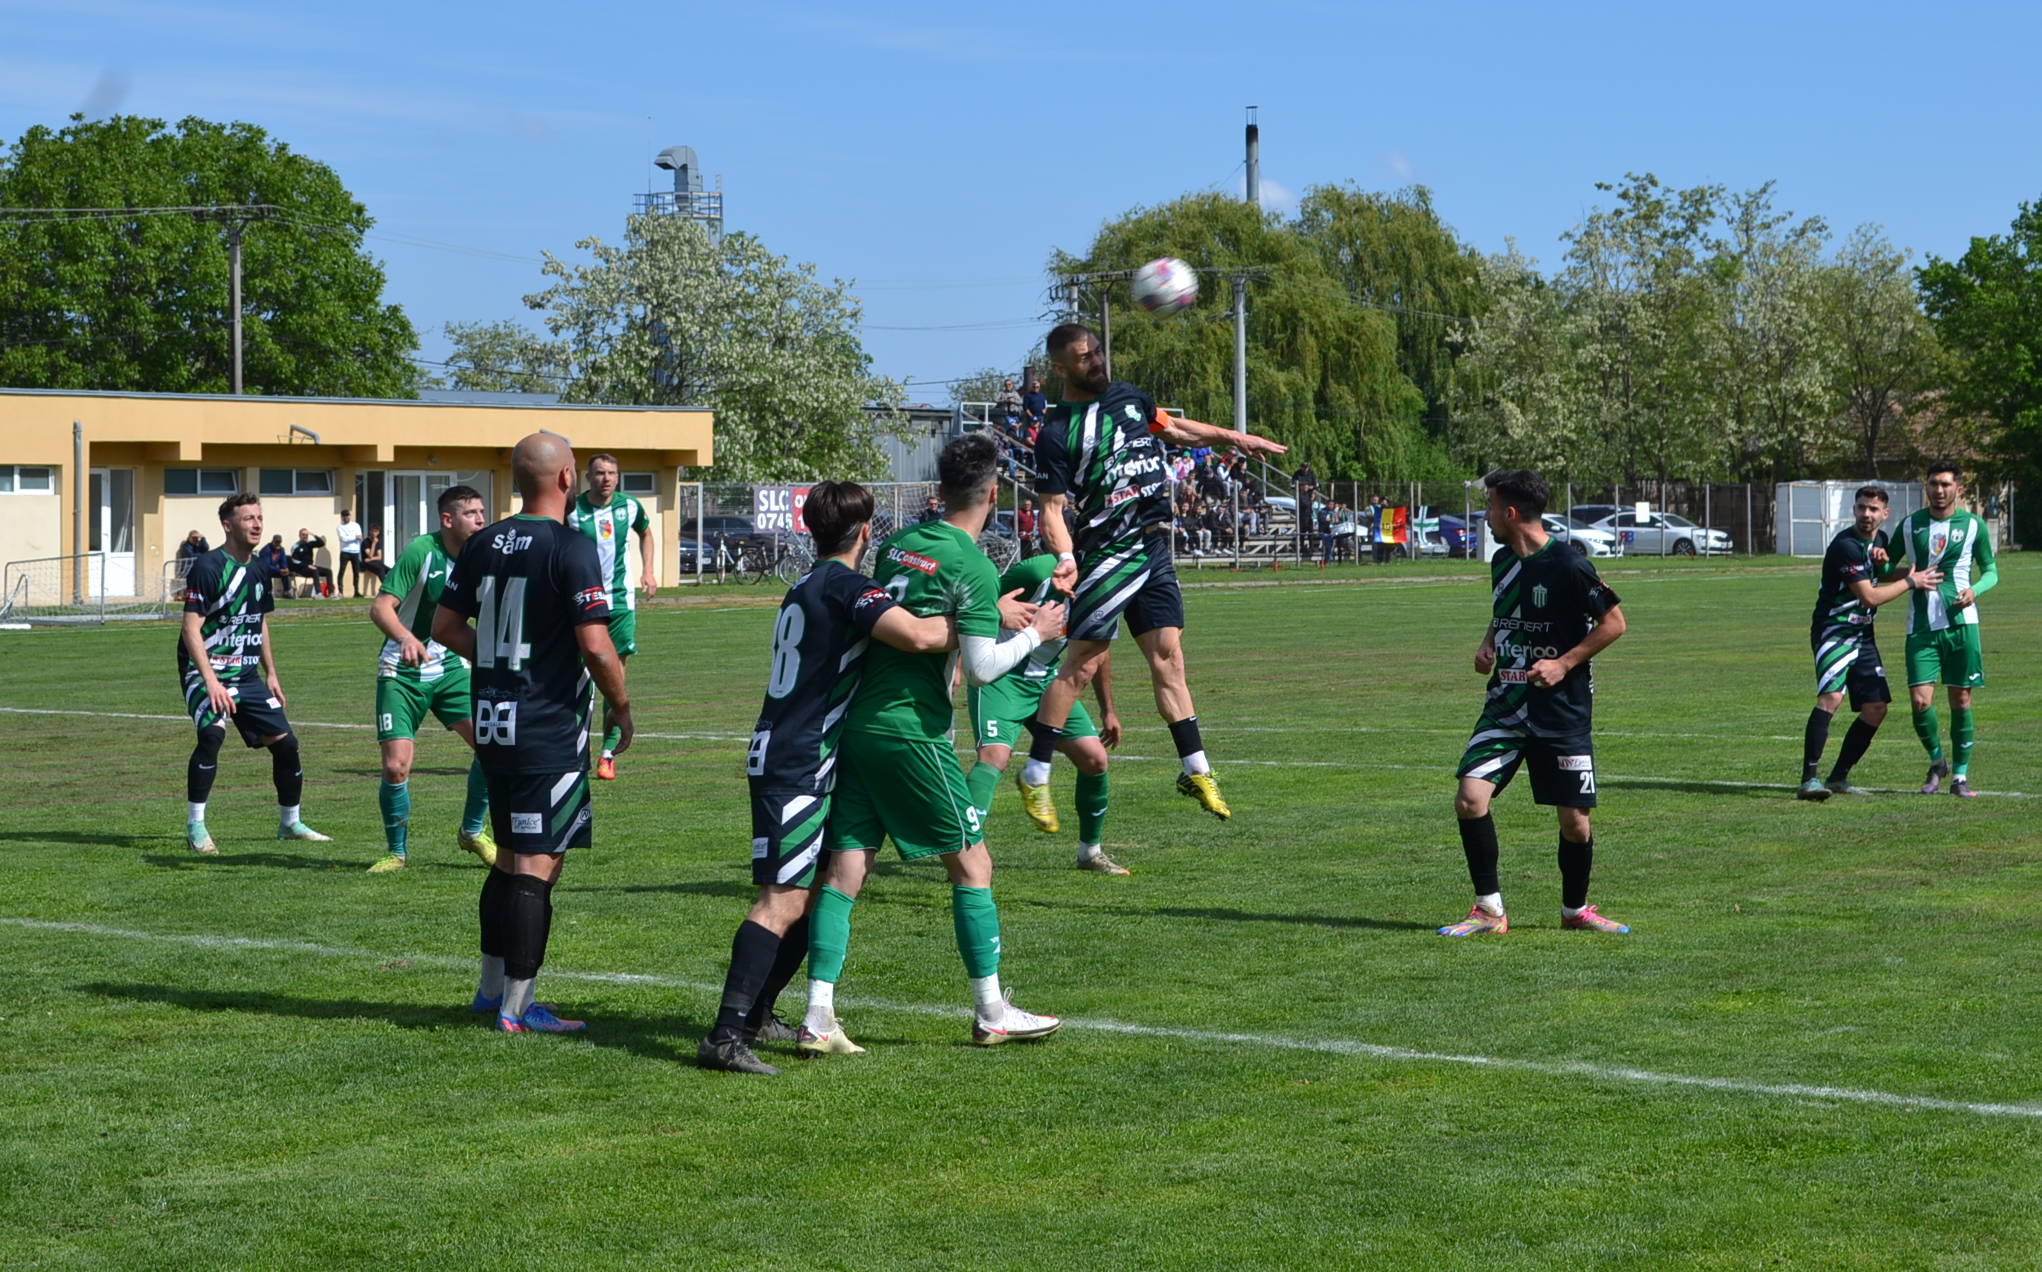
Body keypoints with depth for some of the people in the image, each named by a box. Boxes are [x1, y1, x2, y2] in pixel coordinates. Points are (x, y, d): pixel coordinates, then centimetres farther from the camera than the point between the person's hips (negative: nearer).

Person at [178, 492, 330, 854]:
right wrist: (211, 682, -27)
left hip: (246, 674, 7)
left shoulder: (259, 571, 9)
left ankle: (291, 823, 23)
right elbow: (191, 629, -18)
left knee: (285, 741, 4)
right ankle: (195, 826, -19)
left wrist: (271, 674, 18)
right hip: (207, 671, -7)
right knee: (212, 733, -29)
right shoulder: (208, 568, -15)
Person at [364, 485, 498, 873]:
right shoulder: (421, 551, -17)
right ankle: (396, 851, 12)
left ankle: (473, 832, 8)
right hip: (402, 671, -4)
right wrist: (405, 637, -40)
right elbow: (380, 607, -21)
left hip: (450, 667, 4)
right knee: (396, 766, -11)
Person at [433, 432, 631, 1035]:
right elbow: (596, 646, -18)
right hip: (551, 730, -7)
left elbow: (446, 627, 12)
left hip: (492, 727, 7)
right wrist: (622, 708, -3)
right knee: (538, 864, -3)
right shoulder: (571, 549, -14)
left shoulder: (483, 543, 7)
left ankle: (491, 987, 27)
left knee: (511, 856, 19)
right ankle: (517, 1006, -1)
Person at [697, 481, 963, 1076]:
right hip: (797, 765, -10)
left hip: (780, 755, 10)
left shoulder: (807, 586, 19)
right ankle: (726, 1036, -22)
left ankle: (756, 1015, 20)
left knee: (816, 891, 16)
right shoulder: (846, 586, -12)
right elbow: (916, 635, -27)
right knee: (783, 899, -15)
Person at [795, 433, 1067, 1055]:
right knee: (972, 863, 6)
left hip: (856, 719, 7)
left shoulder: (899, 542, 11)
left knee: (844, 867, 4)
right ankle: (991, 1013, 12)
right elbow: (982, 667, -15)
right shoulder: (973, 567, -11)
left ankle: (818, 1017, 0)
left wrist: (996, 614, 26)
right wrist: (1036, 634, 2)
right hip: (910, 730, -7)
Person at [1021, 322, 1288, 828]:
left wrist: (1233, 437, 24)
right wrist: (1066, 556, -28)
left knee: (1168, 653, 5)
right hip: (1106, 554, -6)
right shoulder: (1057, 432, -8)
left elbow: (1173, 428, 30)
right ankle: (1035, 774, -1)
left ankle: (1195, 770, 11)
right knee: (1083, 662, -9)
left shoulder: (1128, 397, 12)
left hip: (1154, 550, 6)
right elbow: (1052, 508, -12)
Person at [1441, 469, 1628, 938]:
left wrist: (1564, 663, -14)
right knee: (1470, 799, -12)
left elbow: (1614, 623, -8)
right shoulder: (1502, 561, 8)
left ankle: (1575, 909, 26)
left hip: (1563, 711, -5)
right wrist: (1487, 645, 6)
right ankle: (1489, 910, 0)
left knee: (1575, 823, 1)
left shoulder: (1567, 566, -14)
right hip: (1506, 706, 5)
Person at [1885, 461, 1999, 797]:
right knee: (1920, 700, -9)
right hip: (1921, 626, 1)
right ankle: (1937, 761, 17)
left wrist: (1975, 590, -10)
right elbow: (1888, 567, 17)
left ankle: (1960, 776, 13)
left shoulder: (1973, 525, 3)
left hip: (1960, 623, -1)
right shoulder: (1911, 524, 8)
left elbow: (1991, 570, 11)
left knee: (1961, 700, 1)